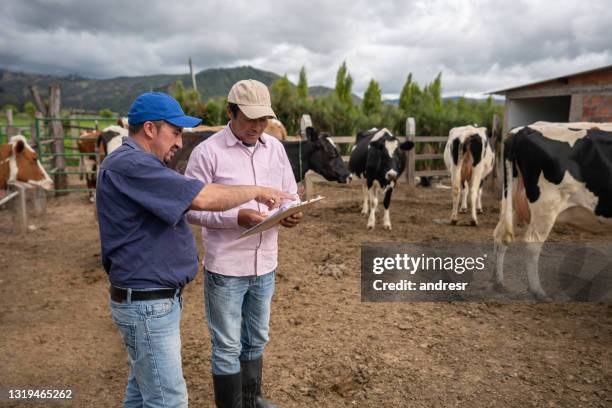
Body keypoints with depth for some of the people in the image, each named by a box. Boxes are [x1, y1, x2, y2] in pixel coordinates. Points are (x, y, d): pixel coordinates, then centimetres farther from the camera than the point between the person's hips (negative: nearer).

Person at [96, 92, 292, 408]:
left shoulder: (133, 164, 15)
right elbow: (202, 198, -28)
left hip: (153, 299, 11)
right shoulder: (129, 164, -21)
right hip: (148, 304, -11)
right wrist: (255, 191, -15)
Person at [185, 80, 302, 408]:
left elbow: (289, 194, 11)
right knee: (227, 348, 10)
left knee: (256, 340, 23)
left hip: (265, 266, 6)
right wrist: (236, 217, -26)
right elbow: (191, 208, -13)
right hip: (225, 268, -5)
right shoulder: (207, 152, -12)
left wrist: (291, 213, -12)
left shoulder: (275, 147, 5)